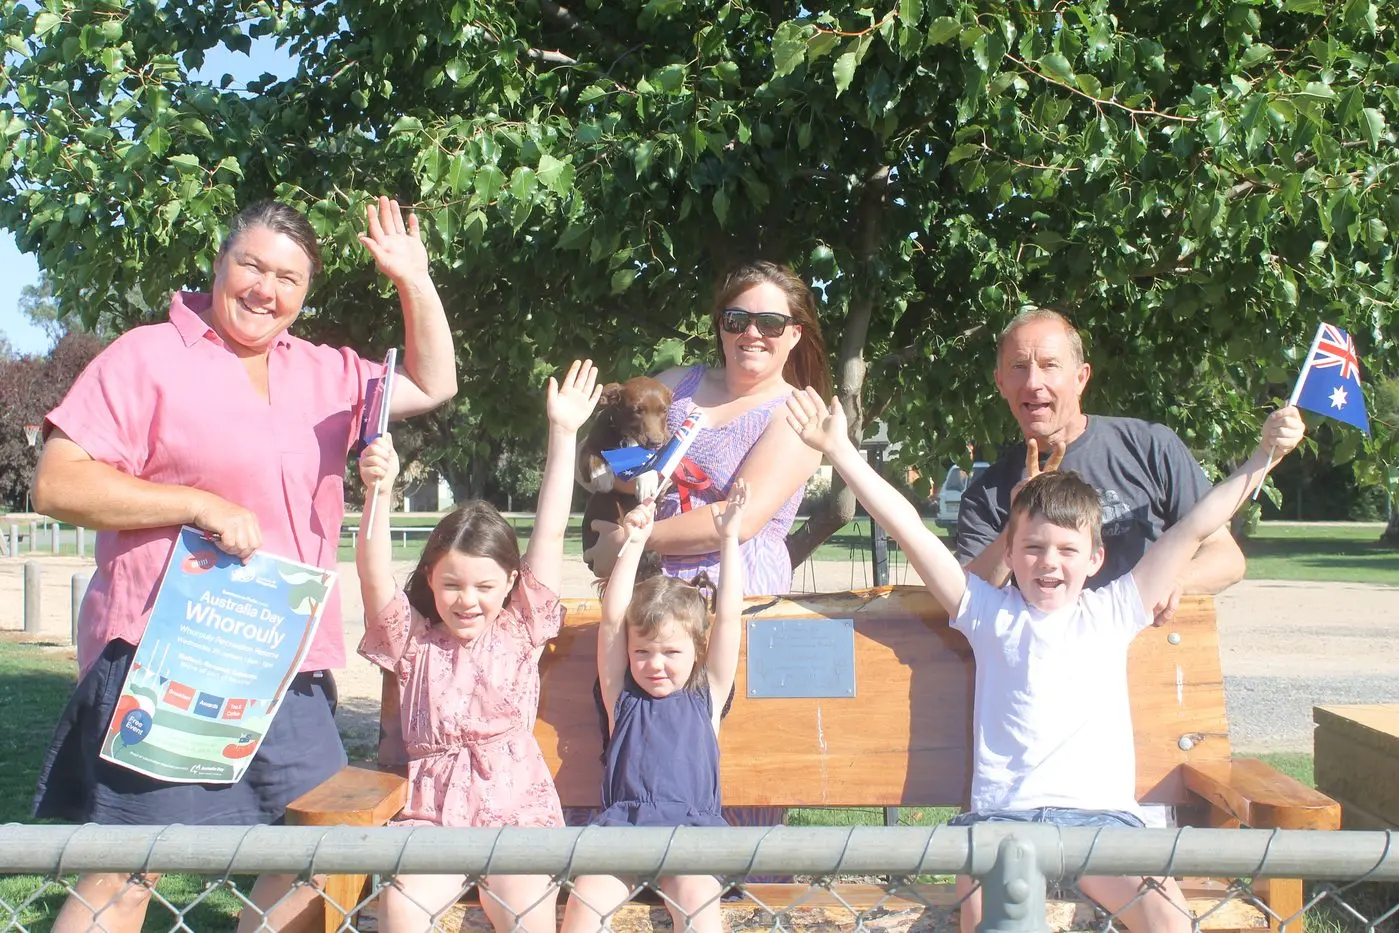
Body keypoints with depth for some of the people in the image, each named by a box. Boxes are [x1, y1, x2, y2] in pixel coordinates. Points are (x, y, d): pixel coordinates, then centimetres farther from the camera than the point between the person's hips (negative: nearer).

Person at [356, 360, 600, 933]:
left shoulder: (520, 631, 7)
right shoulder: (413, 640, 8)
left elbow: (549, 532, 3)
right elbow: (374, 574, -8)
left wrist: (563, 433, 0)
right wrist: (377, 492, -24)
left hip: (517, 806, 0)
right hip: (435, 812, 0)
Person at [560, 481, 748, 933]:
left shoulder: (705, 697, 17)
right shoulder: (623, 696, 18)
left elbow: (729, 617, 11)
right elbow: (612, 618, 10)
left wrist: (729, 539, 8)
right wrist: (634, 543, 7)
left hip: (691, 826, -1)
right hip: (623, 822, 1)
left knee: (696, 894, -31)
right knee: (587, 890, -27)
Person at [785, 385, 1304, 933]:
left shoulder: (1112, 613, 15)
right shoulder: (990, 613, 12)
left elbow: (1195, 526, 13)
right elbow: (908, 528, 7)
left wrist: (1263, 458, 9)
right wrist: (840, 451, 2)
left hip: (1100, 811, 1)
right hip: (1003, 814, -1)